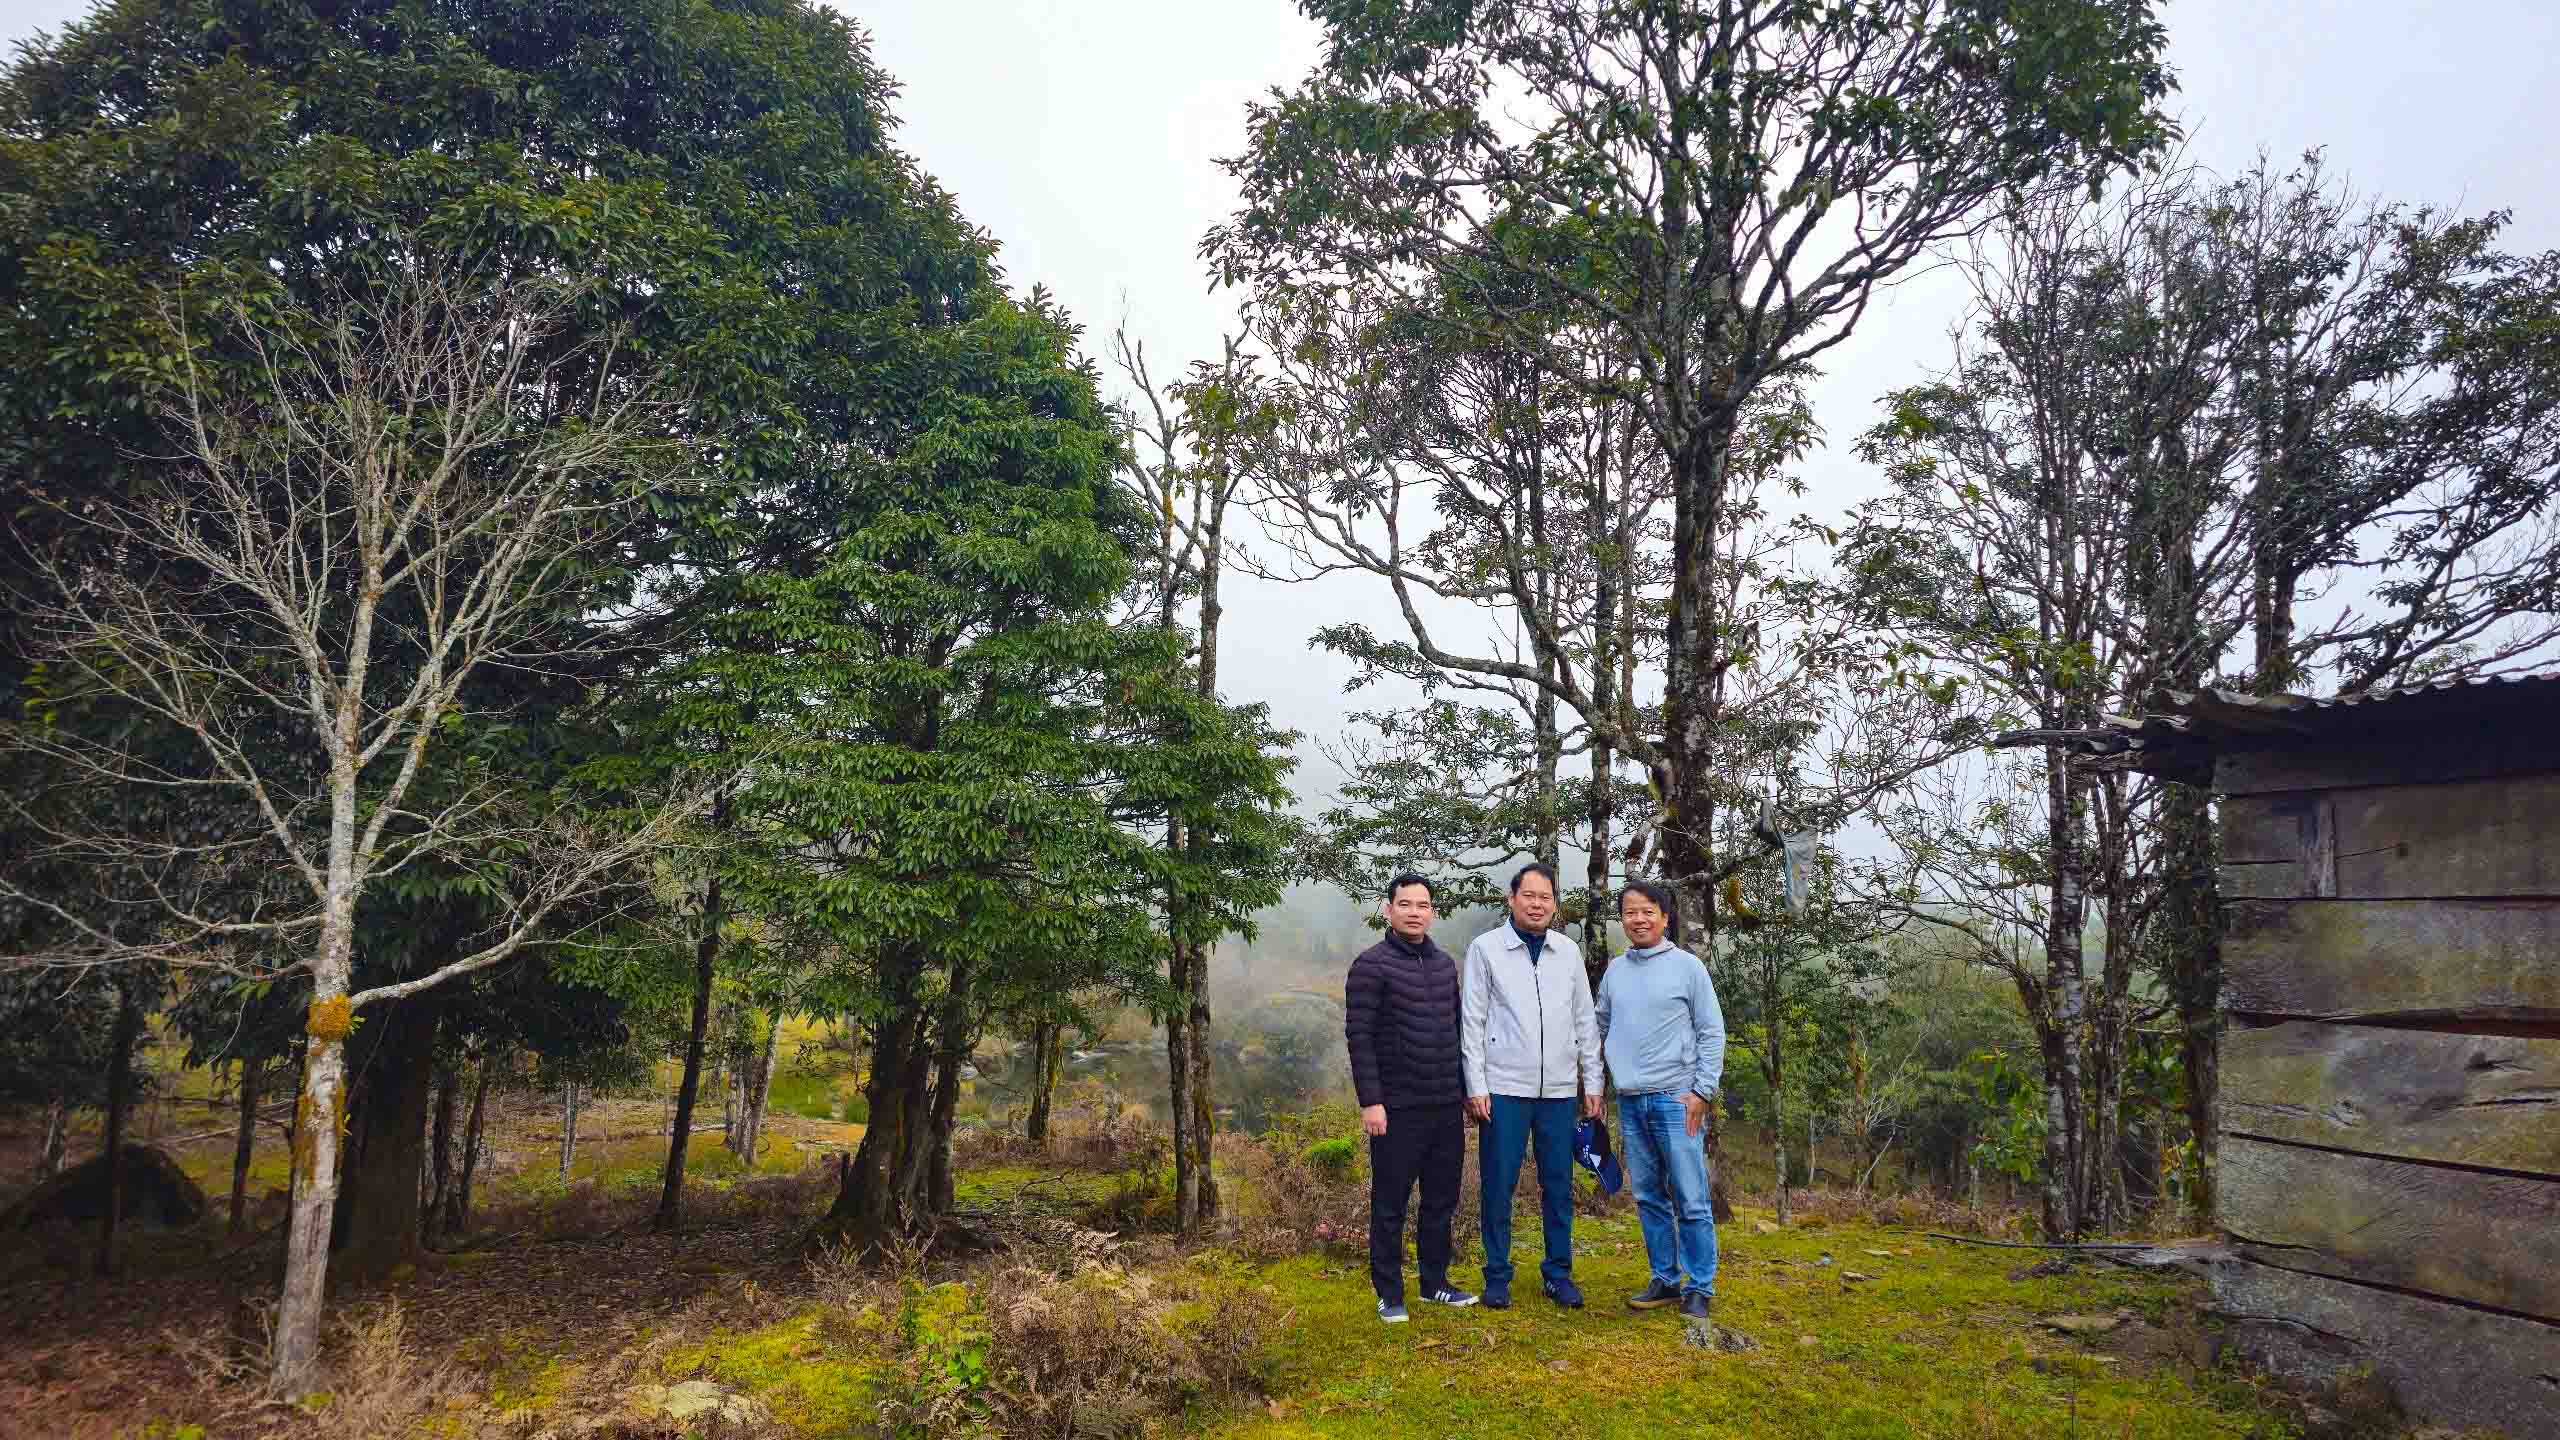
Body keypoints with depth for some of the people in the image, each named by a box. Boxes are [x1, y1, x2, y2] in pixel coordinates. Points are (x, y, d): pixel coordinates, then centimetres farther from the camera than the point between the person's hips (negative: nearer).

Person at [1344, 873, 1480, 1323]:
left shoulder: (1446, 964, 11)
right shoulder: (1372, 965, -9)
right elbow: (1359, 1036, -12)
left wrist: (1466, 1090, 15)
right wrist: (1370, 1101, -17)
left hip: (1447, 1108, 6)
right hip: (1398, 1110, -6)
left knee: (1442, 1201, 14)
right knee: (1390, 1206, 4)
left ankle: (1435, 1282, 27)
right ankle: (1389, 1294, 14)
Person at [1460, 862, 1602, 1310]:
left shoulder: (1568, 952, 9)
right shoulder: (1486, 948, -2)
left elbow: (1584, 1021, 13)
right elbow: (1472, 1021, -3)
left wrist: (1592, 1080, 9)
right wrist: (1476, 1085, -8)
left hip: (1559, 1090, 3)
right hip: (1504, 1088, -3)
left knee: (1559, 1187, 8)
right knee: (1498, 1186, 2)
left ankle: (1558, 1273, 21)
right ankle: (1497, 1276, 14)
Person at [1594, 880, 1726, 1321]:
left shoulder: (1687, 966, -3)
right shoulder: (1614, 971, 10)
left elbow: (1712, 1032, -2)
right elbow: (1600, 1027, 19)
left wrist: (1702, 1091, -8)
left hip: (1676, 1099, -4)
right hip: (1630, 1101, 5)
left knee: (1691, 1200, -4)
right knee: (1648, 1198, 10)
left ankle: (1700, 1288, 6)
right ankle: (1665, 1280, 20)